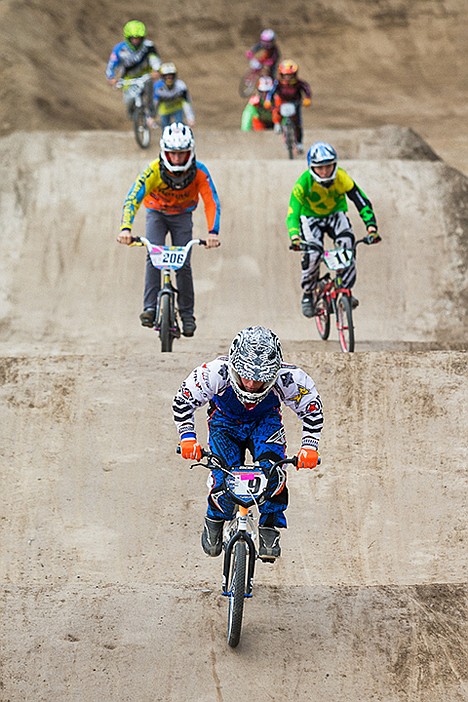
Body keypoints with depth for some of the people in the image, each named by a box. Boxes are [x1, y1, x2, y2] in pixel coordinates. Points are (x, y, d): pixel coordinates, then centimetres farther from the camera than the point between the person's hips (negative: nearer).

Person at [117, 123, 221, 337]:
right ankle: (150, 307, -24)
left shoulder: (199, 172, -28)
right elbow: (132, 199, -37)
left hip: (182, 216, 1)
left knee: (183, 264, -11)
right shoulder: (154, 170, -31)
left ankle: (187, 314, 2)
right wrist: (126, 228, -52)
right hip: (156, 213, 0)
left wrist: (212, 232, -46)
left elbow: (212, 202, -30)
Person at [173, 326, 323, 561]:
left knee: (272, 471, -26)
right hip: (225, 421, 0)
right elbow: (183, 401, -19)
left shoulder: (288, 378, -34)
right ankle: (214, 520, 15)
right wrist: (187, 437, -27)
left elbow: (312, 409, -15)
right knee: (225, 479, -17)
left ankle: (269, 528, -8)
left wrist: (309, 446, -24)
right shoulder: (216, 373, -37)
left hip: (265, 421, 1)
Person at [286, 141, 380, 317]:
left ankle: (346, 290, -14)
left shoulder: (341, 178, -26)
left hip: (335, 215, 1)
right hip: (311, 218, -1)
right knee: (313, 253, -26)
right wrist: (295, 237, -51)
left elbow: (363, 202, -24)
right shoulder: (303, 183, -29)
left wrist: (371, 227, -39)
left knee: (347, 243, -28)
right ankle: (307, 294, -2)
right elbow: (293, 214, -34)